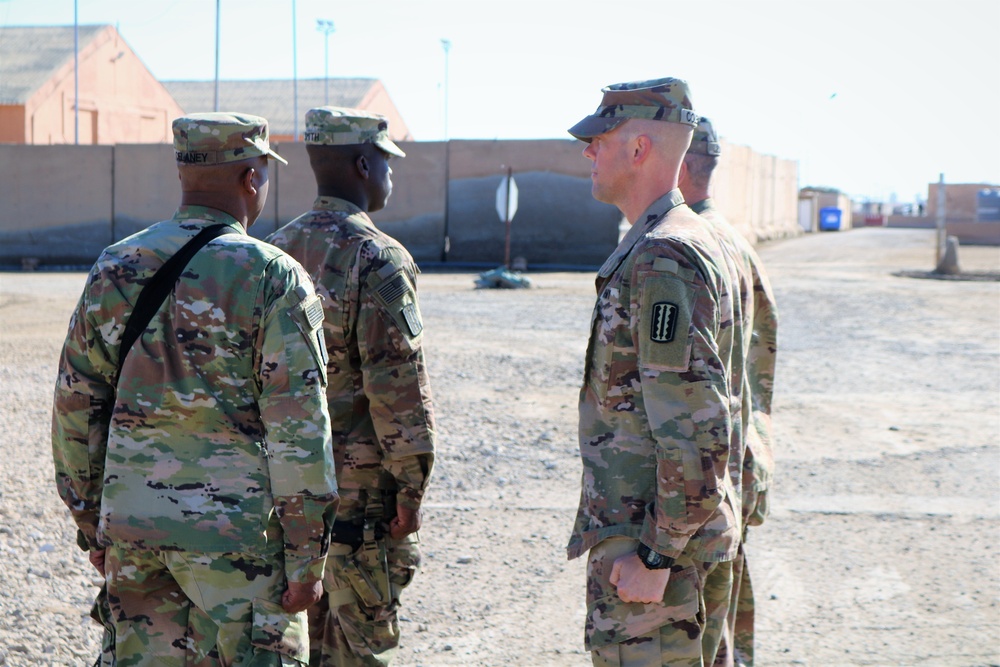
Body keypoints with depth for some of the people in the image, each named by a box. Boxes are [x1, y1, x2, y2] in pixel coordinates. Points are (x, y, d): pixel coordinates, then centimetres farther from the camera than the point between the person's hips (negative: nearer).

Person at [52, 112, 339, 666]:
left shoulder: (115, 268, 5)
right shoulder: (273, 278, -10)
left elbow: (75, 407, 9)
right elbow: (298, 429, -13)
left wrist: (91, 524, 19)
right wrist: (307, 557, -7)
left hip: (130, 524, 5)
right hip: (236, 529, -5)